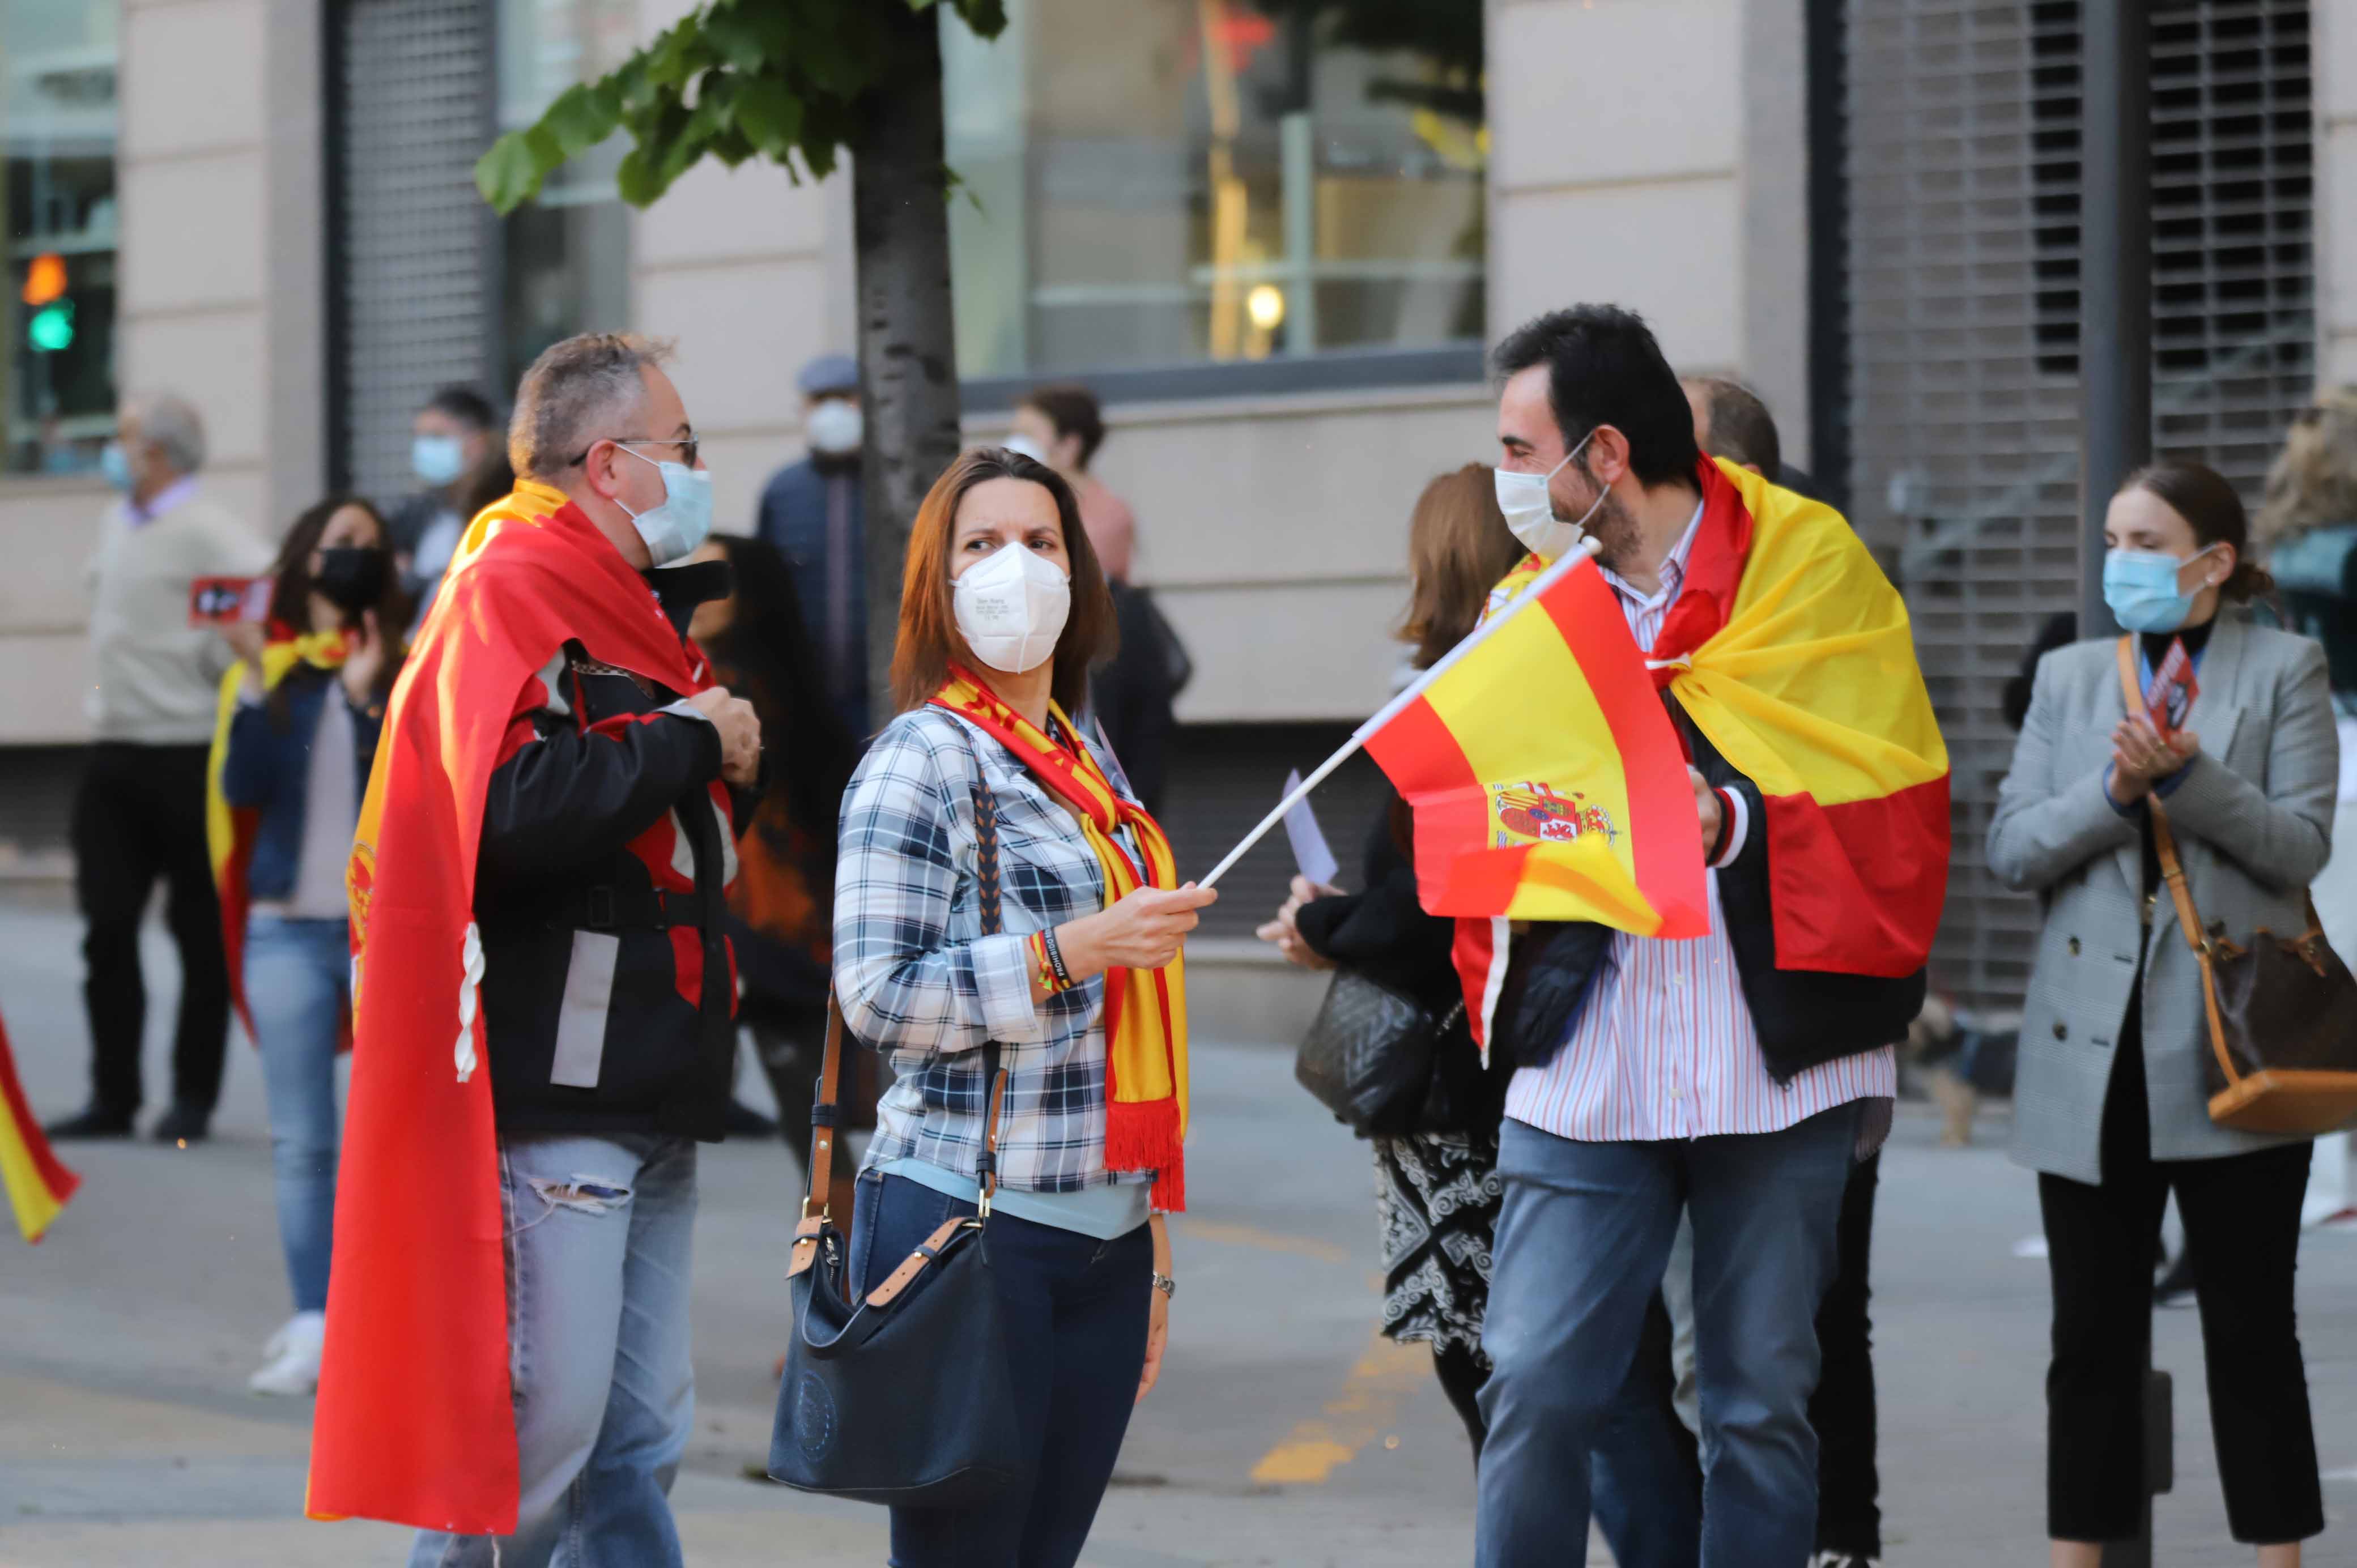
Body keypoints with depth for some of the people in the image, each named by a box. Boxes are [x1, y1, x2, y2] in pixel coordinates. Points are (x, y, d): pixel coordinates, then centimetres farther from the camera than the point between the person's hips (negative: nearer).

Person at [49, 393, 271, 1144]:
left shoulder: (204, 532, -13)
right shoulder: (116, 523, 13)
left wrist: (225, 666, -18)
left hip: (188, 757, -8)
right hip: (115, 750, 8)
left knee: (200, 934, 2)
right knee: (108, 928, 4)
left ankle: (192, 1101, 9)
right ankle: (113, 1097, 9)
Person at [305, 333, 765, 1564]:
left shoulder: (631, 603, 21)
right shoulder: (508, 592, -11)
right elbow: (513, 808, -27)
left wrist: (733, 762, 8)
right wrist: (687, 738, -15)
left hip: (647, 1091, 10)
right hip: (549, 1093, -10)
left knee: (639, 1440, 9)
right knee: (540, 1418, -10)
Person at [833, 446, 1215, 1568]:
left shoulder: (1089, 764, 17)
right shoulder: (923, 758, -6)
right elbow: (878, 999, -15)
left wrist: (1153, 1241, 23)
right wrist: (1070, 952, -21)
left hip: (1103, 1229, 7)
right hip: (974, 1218, -7)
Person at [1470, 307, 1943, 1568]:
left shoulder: (1807, 566, 0)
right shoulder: (1530, 603, 12)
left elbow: (1889, 799, -6)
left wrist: (1738, 821, -22)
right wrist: (1504, 1013, 4)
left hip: (1777, 1070, -3)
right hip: (1583, 1073, 3)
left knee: (1761, 1404, 4)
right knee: (1536, 1390, -6)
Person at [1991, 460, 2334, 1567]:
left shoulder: (2284, 672, 3)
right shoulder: (2068, 679, 12)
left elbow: (2302, 845, -6)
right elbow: (2009, 850, 4)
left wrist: (2188, 775, -20)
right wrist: (2113, 791, -13)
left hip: (2230, 1054, -3)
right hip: (2093, 1058, 3)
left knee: (2250, 1331, 2)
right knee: (2093, 1338, 6)